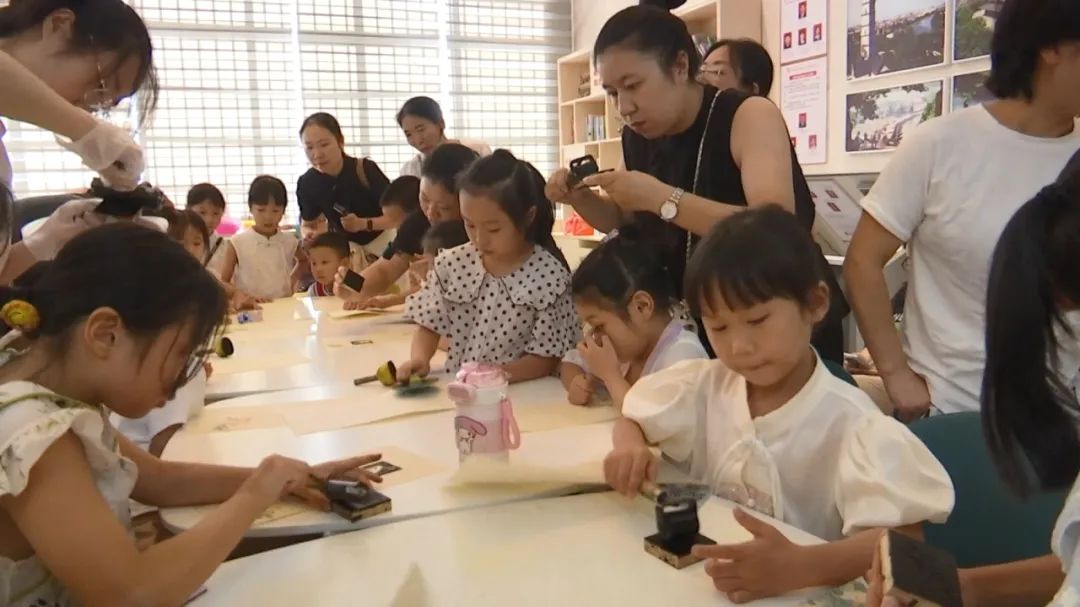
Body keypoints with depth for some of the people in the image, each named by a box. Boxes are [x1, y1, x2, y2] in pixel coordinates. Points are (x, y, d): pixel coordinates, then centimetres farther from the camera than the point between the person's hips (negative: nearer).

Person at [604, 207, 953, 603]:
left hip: (803, 594, -3)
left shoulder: (849, 422, -16)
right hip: (702, 583, 3)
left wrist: (799, 566, -38)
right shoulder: (705, 385, 1)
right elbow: (632, 419, 14)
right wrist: (630, 448, -8)